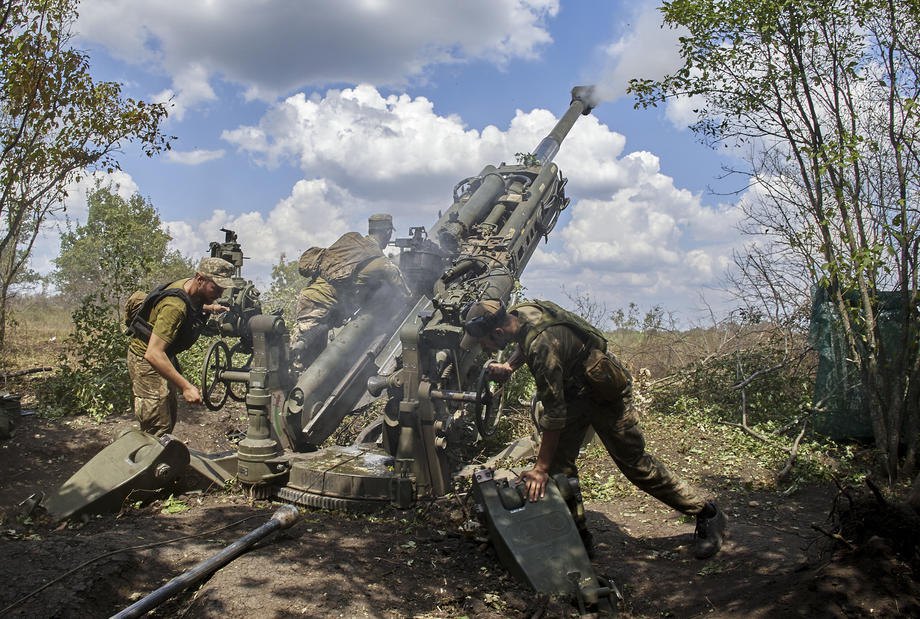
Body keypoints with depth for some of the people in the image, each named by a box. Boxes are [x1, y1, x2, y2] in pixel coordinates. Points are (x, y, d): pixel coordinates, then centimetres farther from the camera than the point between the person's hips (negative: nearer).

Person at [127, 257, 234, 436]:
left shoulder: (192, 288, -6)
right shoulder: (175, 307, -34)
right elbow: (153, 354, -40)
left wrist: (208, 309, 8)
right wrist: (186, 386, -44)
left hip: (164, 356, 10)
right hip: (146, 361, -10)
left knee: (171, 417, 19)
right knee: (158, 429, -11)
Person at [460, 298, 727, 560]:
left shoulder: (542, 345, -38)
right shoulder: (518, 312, -11)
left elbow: (554, 413, -32)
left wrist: (541, 468, -24)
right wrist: (509, 366, -3)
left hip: (605, 395, -8)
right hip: (573, 390, 9)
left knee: (635, 463, 2)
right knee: (560, 463, 2)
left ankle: (707, 515, 20)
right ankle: (579, 535, 15)